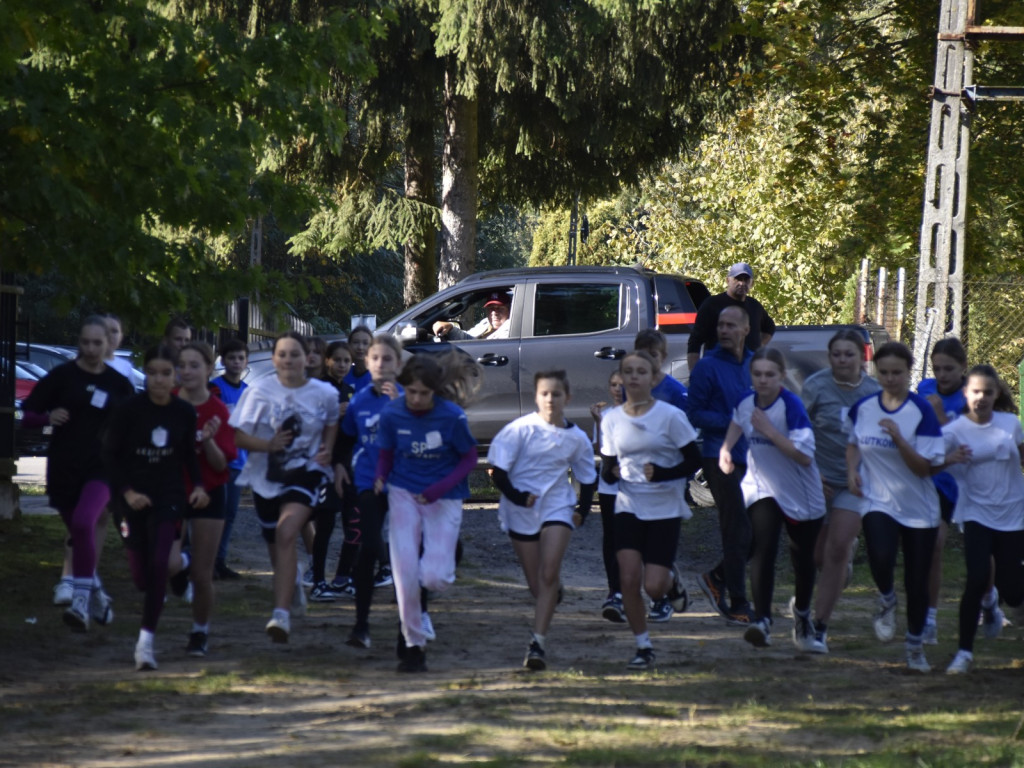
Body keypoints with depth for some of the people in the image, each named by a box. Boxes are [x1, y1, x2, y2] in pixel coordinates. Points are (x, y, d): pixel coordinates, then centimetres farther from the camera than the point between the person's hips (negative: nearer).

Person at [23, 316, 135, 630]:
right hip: (63, 469, 1)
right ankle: (97, 595, 33)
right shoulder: (62, 376, 0)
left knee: (84, 524, -25)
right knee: (79, 535, 11)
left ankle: (82, 601, -25)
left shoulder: (119, 384, 5)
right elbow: (28, 414, 2)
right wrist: (49, 417, -18)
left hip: (101, 468, -1)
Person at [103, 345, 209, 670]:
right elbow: (110, 454, -4)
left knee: (158, 566, -14)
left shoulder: (184, 412, -2)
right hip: (134, 499, 0)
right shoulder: (129, 410, -9)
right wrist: (127, 491, -14)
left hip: (169, 497, 0)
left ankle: (146, 642, -7)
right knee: (141, 576, 5)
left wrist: (198, 486, -3)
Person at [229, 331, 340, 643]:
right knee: (276, 546, 16)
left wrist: (327, 450, -2)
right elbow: (238, 436, -7)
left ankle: (282, 614, -30)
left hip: (305, 472, -2)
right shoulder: (259, 392, -6)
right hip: (266, 477, 2)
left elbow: (331, 424, 18)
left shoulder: (324, 394, -3)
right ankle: (293, 578, 55)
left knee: (286, 534, -25)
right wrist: (268, 444, -24)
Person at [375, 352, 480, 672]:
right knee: (405, 571, -10)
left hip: (444, 499, -2)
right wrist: (380, 478, -16)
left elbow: (469, 459, -4)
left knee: (434, 578, -13)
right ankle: (413, 645, 4)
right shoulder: (392, 414, -7)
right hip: (404, 494, 2)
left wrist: (440, 489, -15)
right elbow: (385, 455, 6)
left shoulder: (451, 417, -14)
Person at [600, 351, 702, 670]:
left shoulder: (670, 416, -7)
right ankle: (643, 648, 4)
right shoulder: (612, 419, 5)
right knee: (629, 579, -12)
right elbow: (607, 468, 11)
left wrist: (661, 474, -20)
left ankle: (671, 579, 29)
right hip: (629, 508, 3)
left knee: (654, 587, -10)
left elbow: (694, 461, -5)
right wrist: (611, 472, -13)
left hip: (665, 509, -3)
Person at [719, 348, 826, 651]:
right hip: (762, 488, 2)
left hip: (801, 495, -2)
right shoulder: (745, 402, -6)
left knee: (802, 558, 14)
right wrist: (725, 448, 4)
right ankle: (762, 620, -29)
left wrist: (769, 430, -31)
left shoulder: (791, 406, -22)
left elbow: (805, 455, -30)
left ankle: (802, 615, 42)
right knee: (763, 549, -21)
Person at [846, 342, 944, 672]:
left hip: (919, 508, -1)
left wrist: (897, 437, -27)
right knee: (881, 558, -28)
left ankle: (915, 644, 30)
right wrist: (852, 469, 3)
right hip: (878, 502, 1)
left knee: (917, 580, 6)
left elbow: (924, 468, -15)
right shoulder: (862, 408, 0)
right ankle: (886, 601, 5)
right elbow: (853, 443, 22)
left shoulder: (922, 411, -11)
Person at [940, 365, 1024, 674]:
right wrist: (949, 459, -34)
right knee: (978, 578, -20)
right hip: (977, 514, -2)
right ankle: (964, 652, -3)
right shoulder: (954, 431, -7)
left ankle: (989, 600, 40)